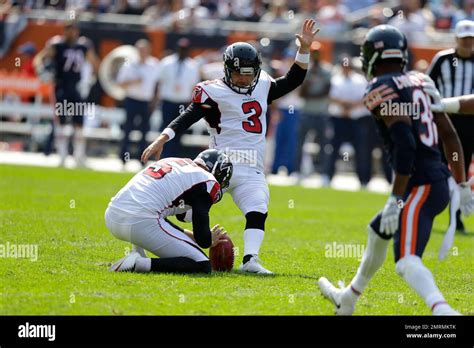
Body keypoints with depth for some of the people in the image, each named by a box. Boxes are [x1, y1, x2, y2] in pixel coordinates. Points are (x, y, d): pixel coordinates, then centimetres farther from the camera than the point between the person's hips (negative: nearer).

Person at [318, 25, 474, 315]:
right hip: (439, 180, 9)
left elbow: (405, 144, -21)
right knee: (378, 232, 30)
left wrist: (396, 199, -19)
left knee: (406, 261, -21)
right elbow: (450, 136, 15)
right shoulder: (419, 81, 14)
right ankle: (348, 300, 50)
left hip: (420, 186, -9)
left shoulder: (381, 89, -10)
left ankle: (443, 312, -46)